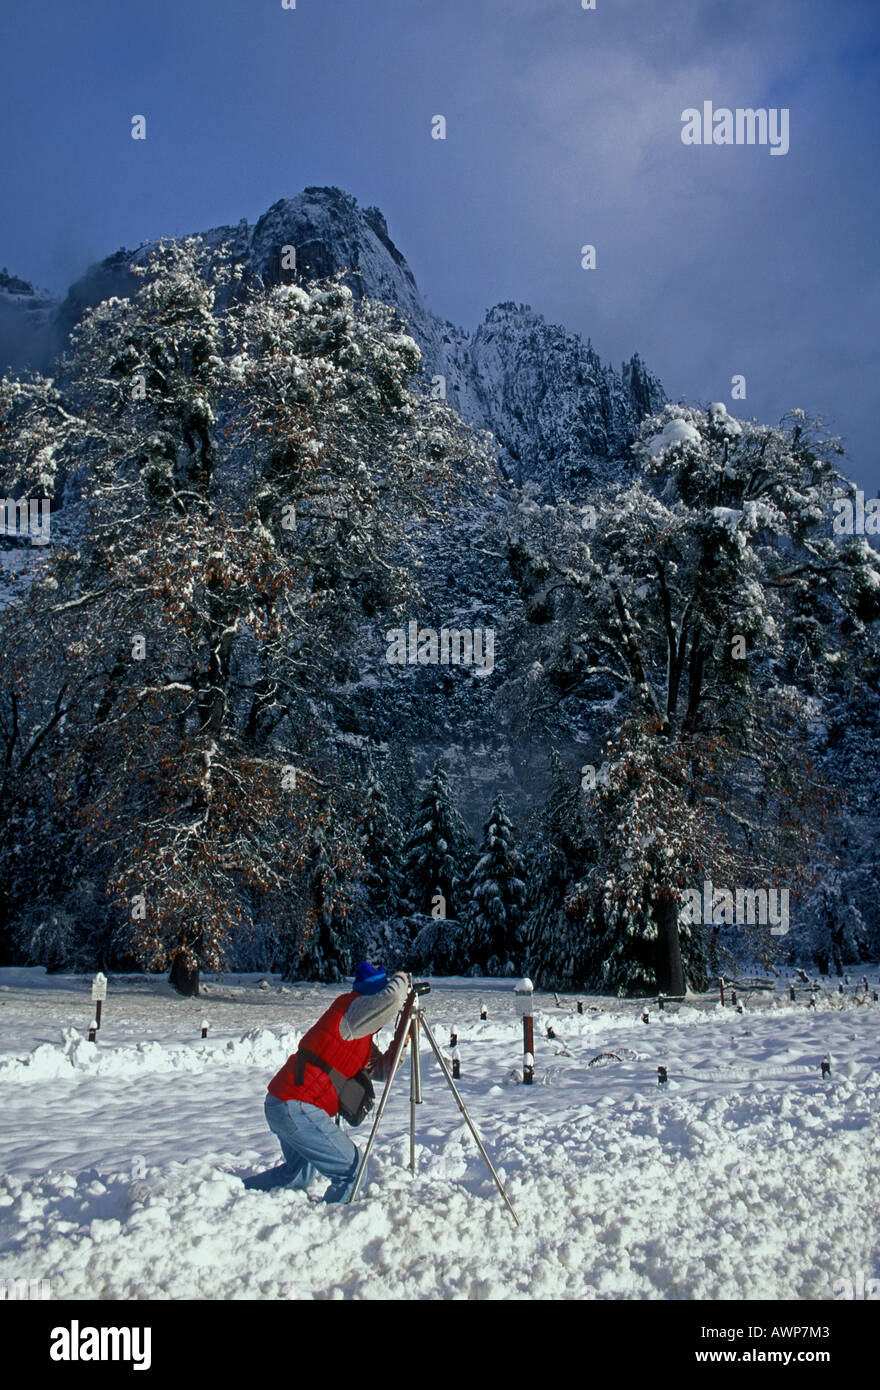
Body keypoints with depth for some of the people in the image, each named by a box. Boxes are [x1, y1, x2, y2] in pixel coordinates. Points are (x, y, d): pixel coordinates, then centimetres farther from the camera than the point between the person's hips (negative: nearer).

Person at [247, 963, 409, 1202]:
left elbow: (381, 1070, 16)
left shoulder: (361, 1036, 17)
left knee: (299, 1173, 32)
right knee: (353, 1173, -9)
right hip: (297, 1109, -11)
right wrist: (401, 979, -7)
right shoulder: (353, 1008, -13)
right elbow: (391, 998, -27)